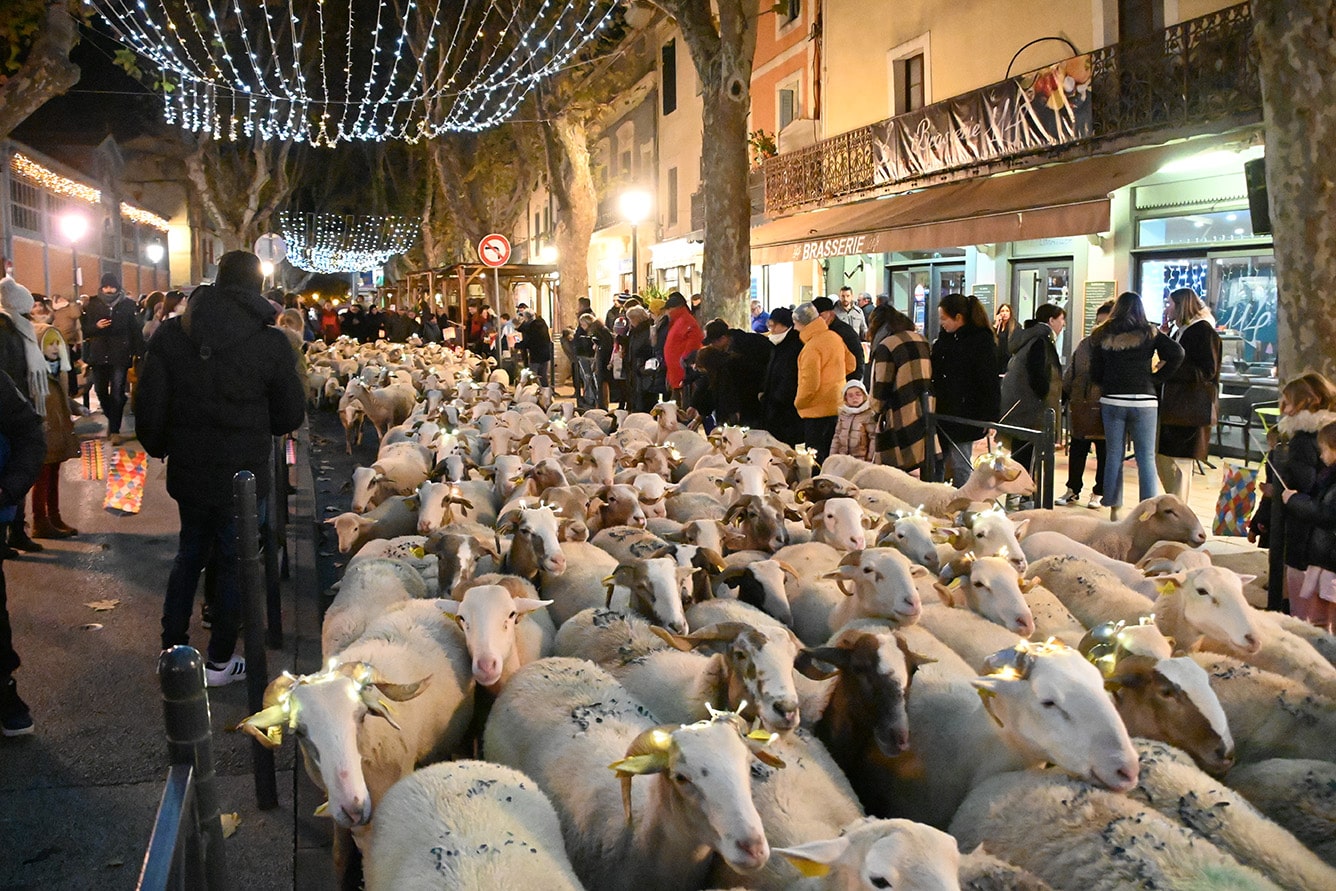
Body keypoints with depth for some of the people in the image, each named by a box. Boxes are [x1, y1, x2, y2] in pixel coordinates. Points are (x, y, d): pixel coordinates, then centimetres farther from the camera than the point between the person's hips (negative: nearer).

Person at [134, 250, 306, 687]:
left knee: (190, 553, 21)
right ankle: (219, 662, 18)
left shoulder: (171, 333, -5)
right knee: (234, 561, 10)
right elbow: (291, 415, -5)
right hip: (243, 473, -3)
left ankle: (172, 650, 29)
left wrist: (161, 447, 15)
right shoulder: (271, 343, -13)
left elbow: (148, 406, -3)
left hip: (188, 470, 3)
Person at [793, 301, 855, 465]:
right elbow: (850, 365, 15)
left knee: (816, 458, -1)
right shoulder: (835, 337, 4)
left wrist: (799, 402, -7)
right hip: (837, 407, 9)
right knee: (831, 456, 16)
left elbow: (810, 383, -22)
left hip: (817, 411, -8)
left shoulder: (811, 348, -21)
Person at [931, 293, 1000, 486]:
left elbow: (990, 383, -12)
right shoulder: (944, 338, 10)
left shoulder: (982, 341, -11)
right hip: (941, 414, 7)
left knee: (960, 467, 1)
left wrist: (990, 419, -15)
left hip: (963, 417, -7)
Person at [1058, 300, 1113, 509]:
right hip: (1080, 407, 4)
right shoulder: (1085, 344, 9)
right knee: (1077, 449, 11)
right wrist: (1062, 395, 13)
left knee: (1104, 452, 7)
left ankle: (1099, 494, 18)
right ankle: (1073, 490, 24)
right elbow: (1070, 373, 14)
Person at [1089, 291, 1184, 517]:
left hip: (1112, 401, 2)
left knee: (1114, 455, 9)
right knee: (1146, 458, 1)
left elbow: (1095, 374, 7)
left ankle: (1114, 509, 13)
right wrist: (1157, 378, -1)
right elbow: (1177, 354, -9)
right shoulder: (1149, 333, 3)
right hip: (1143, 401, -2)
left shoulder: (1102, 336, 7)